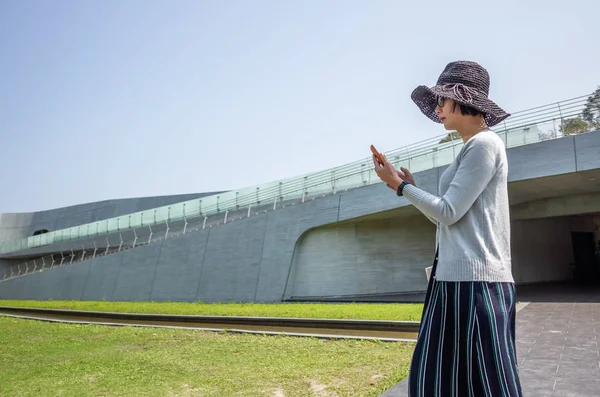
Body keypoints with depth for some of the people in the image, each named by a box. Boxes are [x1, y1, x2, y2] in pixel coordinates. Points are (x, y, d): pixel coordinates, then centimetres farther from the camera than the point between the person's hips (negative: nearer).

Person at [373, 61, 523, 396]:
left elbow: (449, 212, -15)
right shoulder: (474, 148, 19)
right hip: (460, 278, 10)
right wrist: (412, 187, 19)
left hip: (474, 281, -10)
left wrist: (400, 186, -4)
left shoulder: (484, 144, -9)